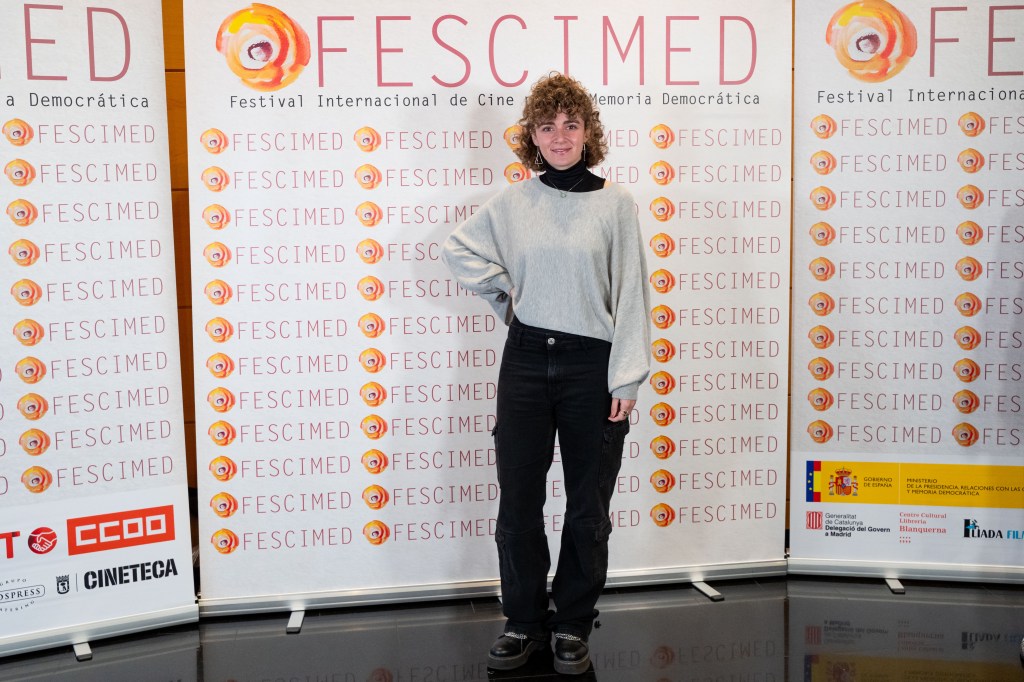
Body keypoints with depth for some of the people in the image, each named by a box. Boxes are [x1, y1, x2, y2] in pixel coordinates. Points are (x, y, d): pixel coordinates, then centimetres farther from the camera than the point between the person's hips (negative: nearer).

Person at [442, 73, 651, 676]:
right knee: (518, 501, 6)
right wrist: (504, 295, 7)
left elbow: (630, 296, -4)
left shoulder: (615, 204, -2)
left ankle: (573, 626, 23)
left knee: (588, 507, 7)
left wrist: (626, 380, -8)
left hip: (591, 365, -2)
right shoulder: (513, 202, 4)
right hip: (527, 360, 2)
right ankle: (525, 622, 23)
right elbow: (460, 249, 17)